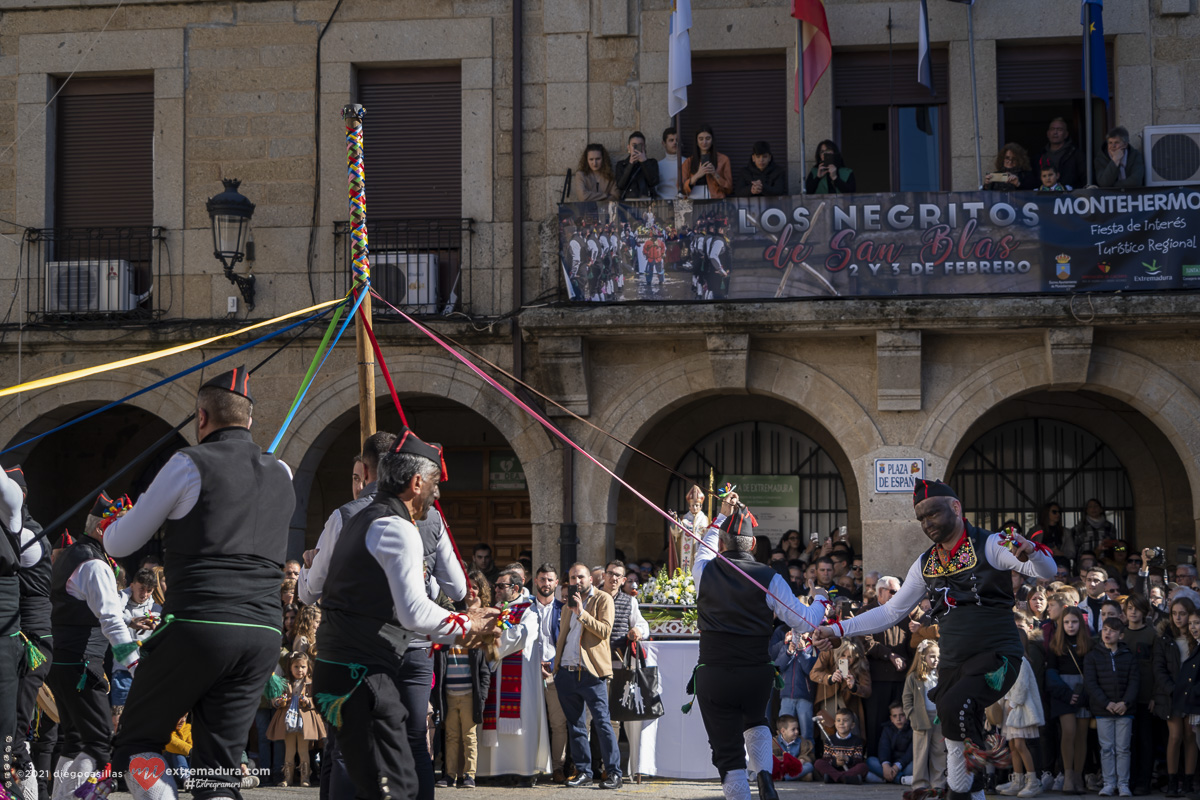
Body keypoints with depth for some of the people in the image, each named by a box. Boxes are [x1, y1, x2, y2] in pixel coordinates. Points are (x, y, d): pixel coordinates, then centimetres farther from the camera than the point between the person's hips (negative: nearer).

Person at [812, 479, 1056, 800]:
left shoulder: (990, 545, -5)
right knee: (955, 748, 5)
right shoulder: (925, 565, 13)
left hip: (996, 656, -6)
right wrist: (838, 630, 11)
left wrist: (1031, 551, -39)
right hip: (953, 662, 6)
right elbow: (891, 612, 18)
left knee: (954, 704, -32)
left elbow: (1046, 571, -16)